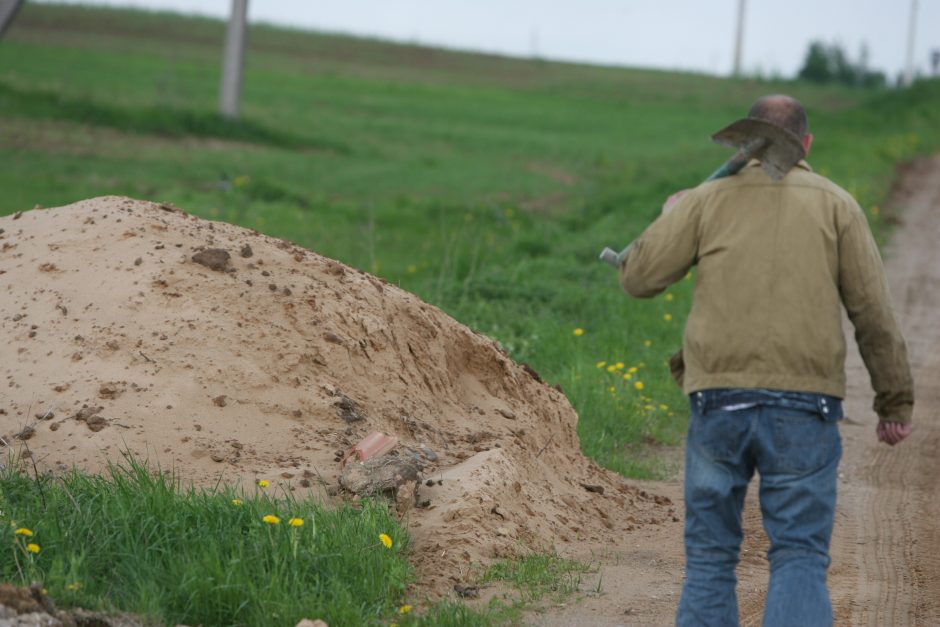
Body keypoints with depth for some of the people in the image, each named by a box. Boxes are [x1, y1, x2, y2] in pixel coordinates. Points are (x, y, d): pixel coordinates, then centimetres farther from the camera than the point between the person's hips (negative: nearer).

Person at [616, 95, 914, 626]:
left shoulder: (708, 200, 6)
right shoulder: (835, 205, 5)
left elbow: (638, 278, 7)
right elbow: (874, 313, 2)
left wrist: (670, 220, 25)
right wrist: (897, 402, 8)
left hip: (719, 399, 1)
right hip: (804, 404, -1)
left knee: (710, 554, 12)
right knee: (800, 557, 1)